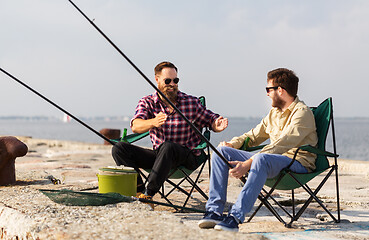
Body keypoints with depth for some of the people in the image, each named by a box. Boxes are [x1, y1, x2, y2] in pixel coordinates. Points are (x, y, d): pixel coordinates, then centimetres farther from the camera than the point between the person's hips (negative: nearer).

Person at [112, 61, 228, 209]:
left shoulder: (191, 103, 1)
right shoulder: (147, 102, 1)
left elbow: (211, 120, 11)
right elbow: (135, 127, -17)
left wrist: (218, 126, -16)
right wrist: (153, 122, -40)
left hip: (187, 158, -3)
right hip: (158, 155, 3)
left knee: (167, 147, -38)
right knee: (119, 149, -15)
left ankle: (148, 194, -38)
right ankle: (139, 189, -29)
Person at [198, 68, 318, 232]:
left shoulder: (302, 113, -11)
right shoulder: (274, 112, 19)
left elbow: (280, 146, -22)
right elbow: (254, 135, 26)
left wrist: (248, 164, -29)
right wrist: (232, 144, 4)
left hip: (297, 163, -9)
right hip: (272, 159, 9)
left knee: (261, 159, -41)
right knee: (222, 151, -4)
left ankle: (235, 217, -46)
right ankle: (214, 211, -16)